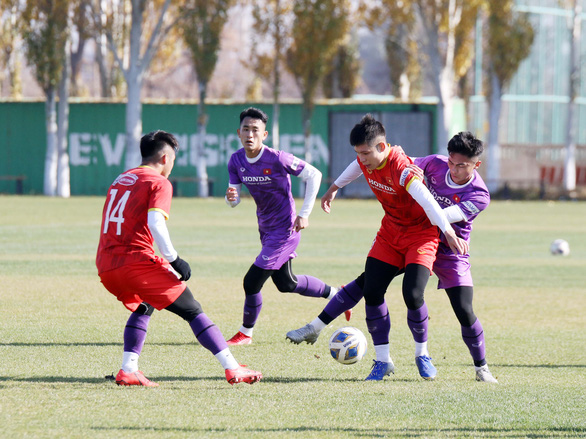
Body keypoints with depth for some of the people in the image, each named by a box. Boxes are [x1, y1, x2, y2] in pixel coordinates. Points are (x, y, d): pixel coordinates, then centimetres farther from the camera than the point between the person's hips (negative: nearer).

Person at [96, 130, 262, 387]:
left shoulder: (120, 180, 22)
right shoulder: (159, 183, -1)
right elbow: (155, 223, -17)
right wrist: (174, 260, -13)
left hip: (105, 265, 7)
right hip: (136, 260, -7)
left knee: (142, 307, 31)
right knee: (192, 310, 1)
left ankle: (128, 371, 16)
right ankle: (232, 369, -5)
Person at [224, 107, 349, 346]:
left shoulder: (277, 159, -24)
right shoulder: (236, 161, -6)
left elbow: (314, 175, -16)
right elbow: (234, 199, 0)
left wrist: (304, 214, -17)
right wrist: (231, 197, -26)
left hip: (285, 229, -8)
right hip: (266, 228, 8)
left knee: (252, 281, -10)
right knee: (285, 284, 21)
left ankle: (245, 333, 11)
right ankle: (337, 294, 40)